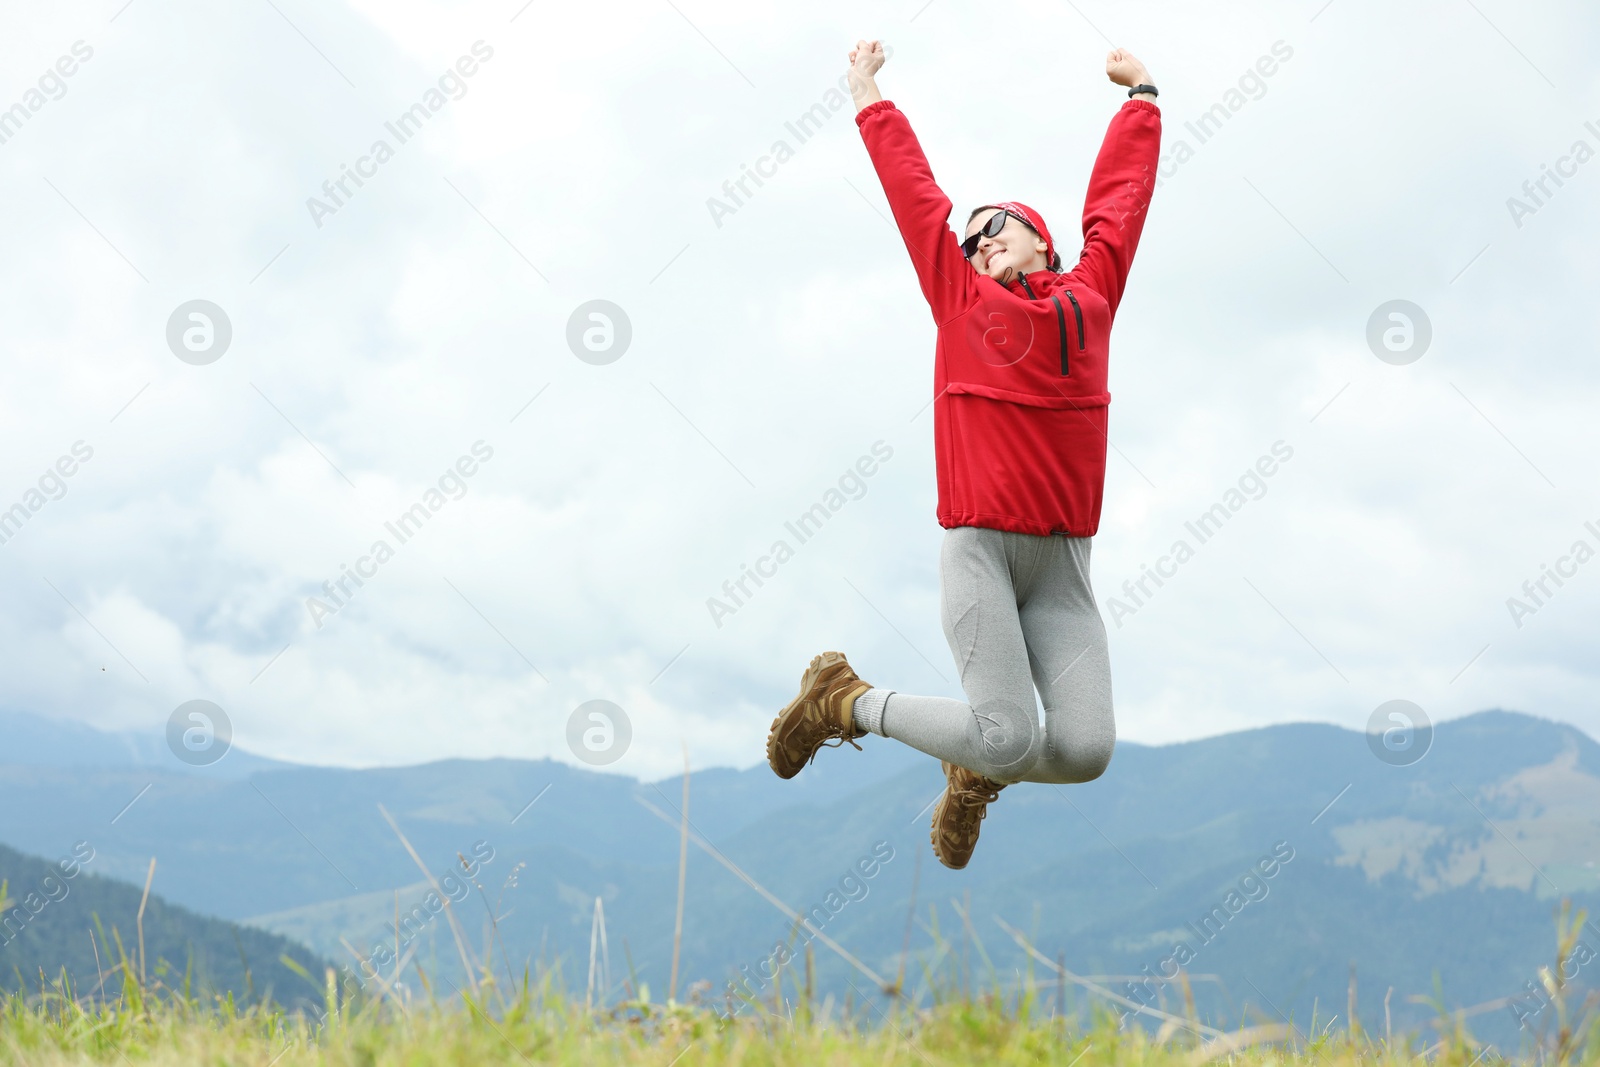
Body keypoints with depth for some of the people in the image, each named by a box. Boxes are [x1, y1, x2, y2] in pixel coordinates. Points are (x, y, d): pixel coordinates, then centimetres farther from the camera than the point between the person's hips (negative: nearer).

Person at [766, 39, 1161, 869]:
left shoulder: (1088, 298, 14)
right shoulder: (962, 298, 9)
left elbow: (1118, 201, 26)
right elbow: (915, 193, 18)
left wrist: (1140, 96, 36)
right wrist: (869, 98, 27)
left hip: (1063, 563, 3)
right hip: (979, 545, -3)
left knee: (1086, 750, -12)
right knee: (1007, 734, -14)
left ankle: (976, 778, 22)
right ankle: (846, 702, 12)